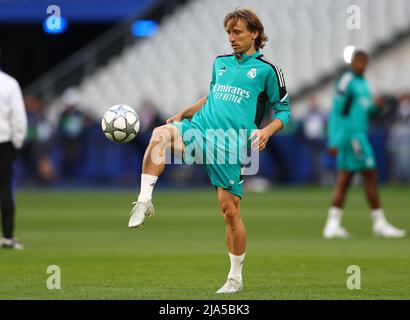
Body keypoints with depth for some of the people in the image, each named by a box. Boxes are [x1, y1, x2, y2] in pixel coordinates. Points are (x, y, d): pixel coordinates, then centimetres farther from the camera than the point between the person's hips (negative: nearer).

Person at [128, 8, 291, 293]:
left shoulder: (267, 70, 3)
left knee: (230, 210, -2)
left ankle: (235, 278, 13)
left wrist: (266, 131, -11)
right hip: (199, 128, 4)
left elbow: (284, 110, 7)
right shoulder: (221, 62, 18)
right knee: (161, 134, -30)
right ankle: (144, 202, -29)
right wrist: (184, 113, 21)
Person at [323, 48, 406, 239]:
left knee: (344, 180, 6)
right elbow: (336, 112, -14)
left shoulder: (362, 83, 17)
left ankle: (332, 225, 5)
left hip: (358, 135, 9)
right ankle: (379, 224, -1)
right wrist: (333, 141, -18)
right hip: (352, 135, -9)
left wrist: (376, 106, 1)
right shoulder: (346, 81, -11)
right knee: (370, 177, -6)